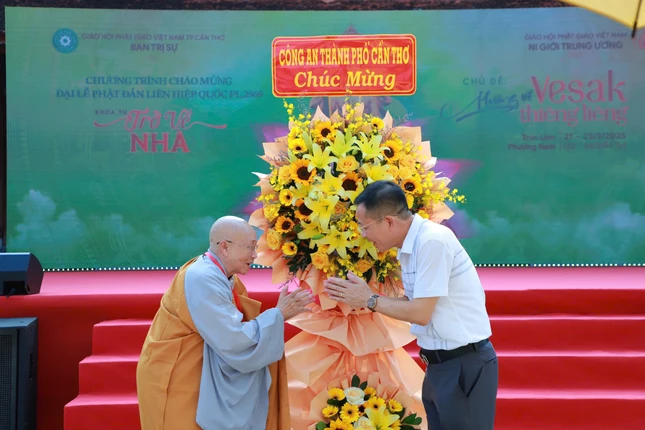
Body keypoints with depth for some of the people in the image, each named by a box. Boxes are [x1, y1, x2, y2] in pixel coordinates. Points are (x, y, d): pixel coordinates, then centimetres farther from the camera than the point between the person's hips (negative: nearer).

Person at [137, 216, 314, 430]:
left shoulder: (217, 275, 4)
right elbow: (234, 341, -26)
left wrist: (280, 314, -6)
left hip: (193, 377, 9)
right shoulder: (202, 279, -24)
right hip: (174, 383, -9)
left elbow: (236, 328, 5)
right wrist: (278, 314, -17)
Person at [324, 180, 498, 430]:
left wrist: (370, 300, -9)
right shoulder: (411, 247, 7)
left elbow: (421, 313, -22)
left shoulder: (432, 241, -21)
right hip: (440, 363, 9)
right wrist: (361, 299, 2)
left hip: (465, 364, -9)